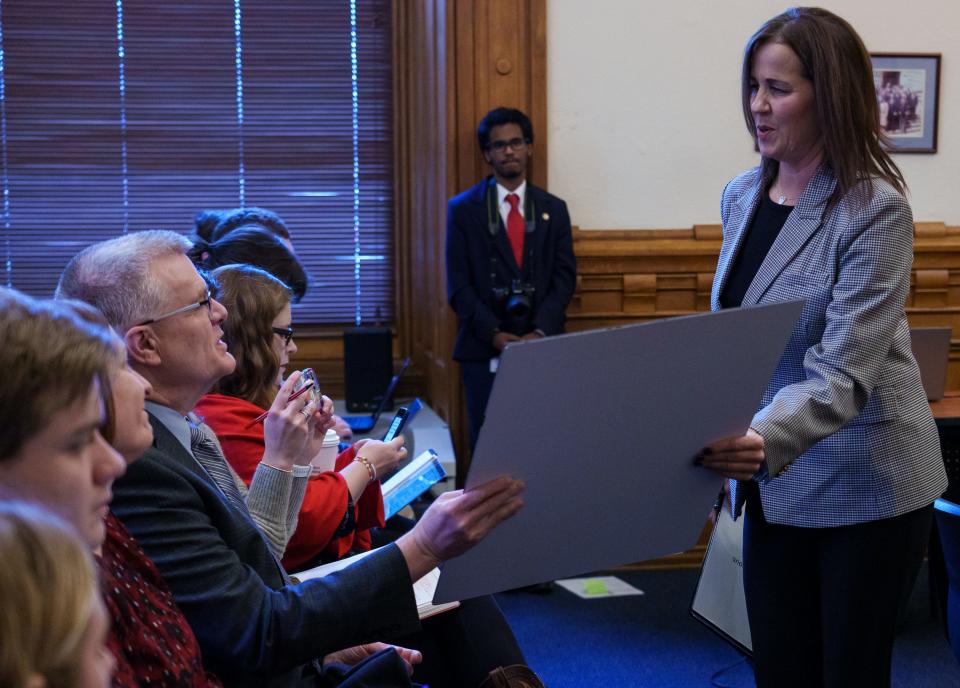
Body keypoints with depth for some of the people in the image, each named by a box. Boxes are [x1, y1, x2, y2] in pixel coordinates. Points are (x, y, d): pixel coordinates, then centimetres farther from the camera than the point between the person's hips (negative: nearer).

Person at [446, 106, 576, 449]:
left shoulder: (554, 209, 11)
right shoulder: (463, 209, 5)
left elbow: (564, 277, 4)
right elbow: (459, 283, -1)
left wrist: (540, 333, -11)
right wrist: (493, 333, -13)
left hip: (541, 346, 2)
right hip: (484, 349, -1)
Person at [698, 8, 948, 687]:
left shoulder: (875, 210, -17)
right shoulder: (741, 197, 3)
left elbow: (844, 371, -26)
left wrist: (766, 441, -43)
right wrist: (738, 447, 13)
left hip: (865, 486, -6)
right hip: (774, 482, 6)